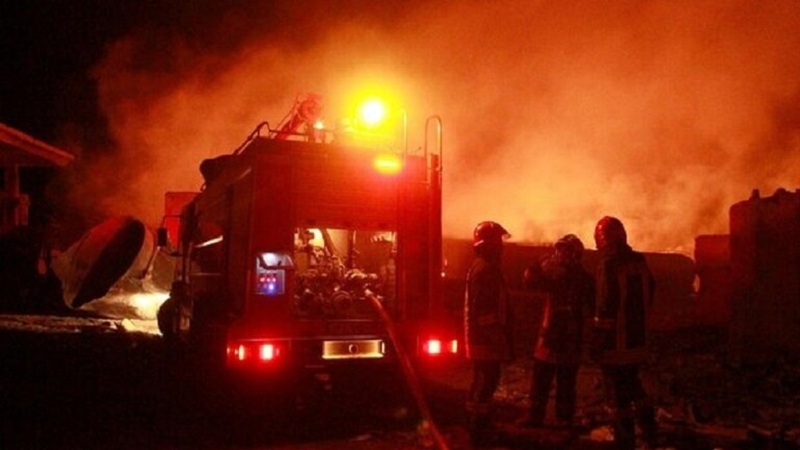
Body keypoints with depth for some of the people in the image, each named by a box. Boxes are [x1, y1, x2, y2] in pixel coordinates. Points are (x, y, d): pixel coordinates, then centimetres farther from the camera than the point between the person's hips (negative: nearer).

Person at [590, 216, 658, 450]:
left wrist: (597, 342, -15)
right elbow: (649, 292, 14)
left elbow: (606, 304, -22)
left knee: (617, 393, 3)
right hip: (637, 339, 8)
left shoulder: (609, 264, -19)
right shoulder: (639, 261, 5)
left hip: (615, 342, -8)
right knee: (632, 383, 25)